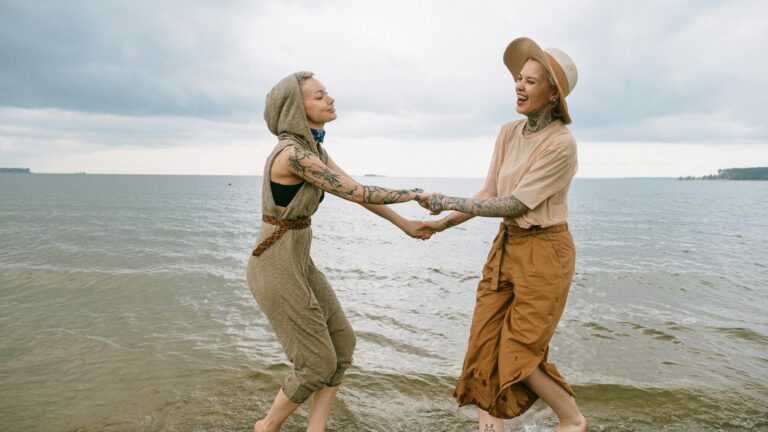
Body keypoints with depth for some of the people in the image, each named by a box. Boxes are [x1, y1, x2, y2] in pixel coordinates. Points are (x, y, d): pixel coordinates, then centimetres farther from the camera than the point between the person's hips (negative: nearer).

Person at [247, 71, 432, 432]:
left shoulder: (315, 149, 7)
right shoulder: (293, 153, -22)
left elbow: (356, 190, 11)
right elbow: (357, 194, -21)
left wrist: (405, 225, 12)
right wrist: (416, 193, -10)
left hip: (299, 260, 9)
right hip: (276, 266, -9)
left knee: (342, 344, 11)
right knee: (319, 363, 1)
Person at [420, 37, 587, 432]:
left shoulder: (561, 143, -19)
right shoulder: (509, 133, 4)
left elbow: (514, 204, -21)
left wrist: (447, 202, -17)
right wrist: (443, 223, 1)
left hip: (544, 252, -7)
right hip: (506, 247, 7)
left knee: (519, 354, 0)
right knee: (484, 346, 7)